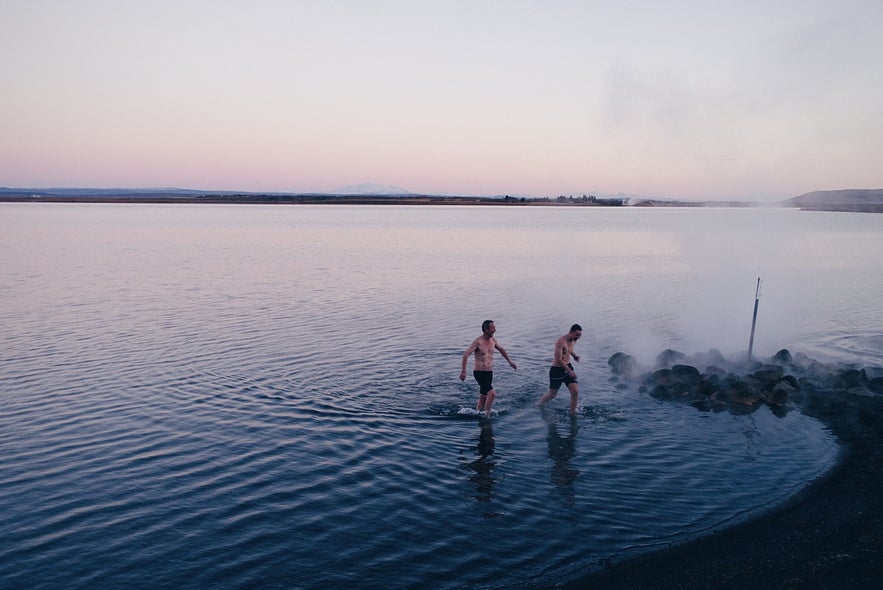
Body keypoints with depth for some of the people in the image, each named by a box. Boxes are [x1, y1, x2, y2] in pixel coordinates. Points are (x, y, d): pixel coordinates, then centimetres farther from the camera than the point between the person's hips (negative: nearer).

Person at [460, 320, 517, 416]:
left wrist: (509, 361, 30)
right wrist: (463, 371, -27)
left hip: (489, 373, 7)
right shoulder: (478, 342, -15)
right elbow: (466, 354, -21)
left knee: (483, 398, 13)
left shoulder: (493, 340, 6)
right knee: (492, 393, -19)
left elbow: (501, 349, 26)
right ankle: (486, 415, -8)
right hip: (479, 373, -7)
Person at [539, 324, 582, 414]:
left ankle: (572, 413, 7)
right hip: (557, 369, -7)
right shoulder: (561, 341, -24)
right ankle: (539, 405, 36)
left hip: (568, 367, 7)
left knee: (575, 392, -6)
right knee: (552, 395, 9)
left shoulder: (573, 341, 1)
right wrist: (570, 371, -30)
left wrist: (574, 355, 7)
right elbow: (558, 359, -28)